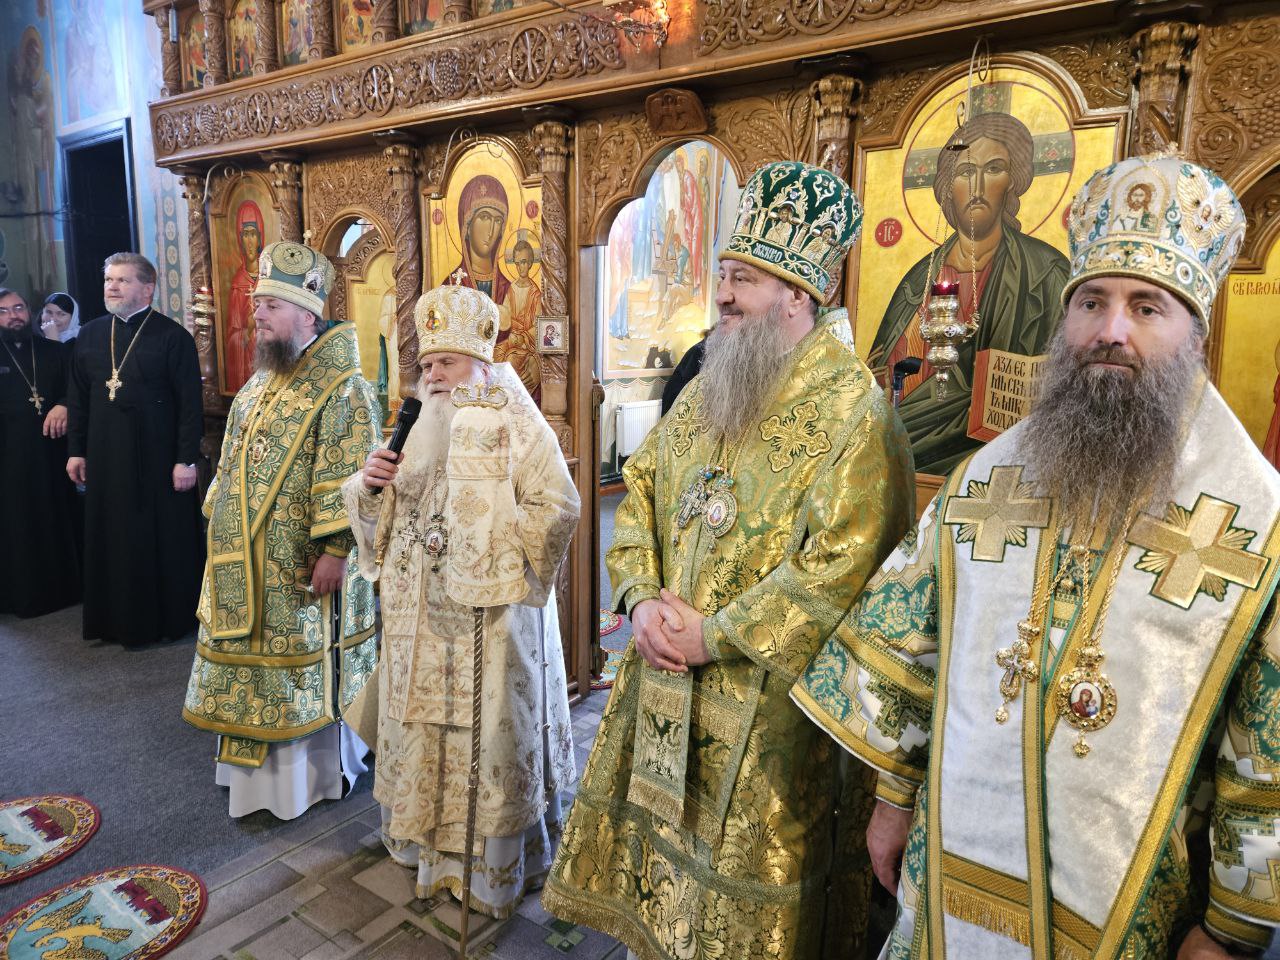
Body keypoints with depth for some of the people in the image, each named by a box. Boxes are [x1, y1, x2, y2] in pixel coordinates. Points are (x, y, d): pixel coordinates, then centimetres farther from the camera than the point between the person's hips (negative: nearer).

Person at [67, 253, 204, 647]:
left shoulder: (172, 336, -8)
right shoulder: (89, 335, 9)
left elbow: (190, 403, -11)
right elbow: (78, 398, 13)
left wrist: (186, 458, -14)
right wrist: (76, 450, 9)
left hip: (159, 456, -5)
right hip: (106, 456, 5)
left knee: (165, 539, 5)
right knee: (112, 539, 11)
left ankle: (171, 618, 20)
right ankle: (121, 619, 25)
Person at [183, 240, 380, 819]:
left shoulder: (340, 389, -16)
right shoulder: (260, 385, 12)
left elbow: (349, 480, -22)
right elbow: (233, 467, 19)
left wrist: (334, 550, -25)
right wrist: (222, 523, 18)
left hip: (302, 568, -8)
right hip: (248, 563, 9)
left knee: (307, 669, 4)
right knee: (255, 657, 18)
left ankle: (313, 773, 23)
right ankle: (261, 765, 36)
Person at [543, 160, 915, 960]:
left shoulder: (853, 412, -16)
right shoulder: (708, 390, 8)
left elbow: (842, 565, -23)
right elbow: (640, 494, 10)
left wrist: (715, 637, -19)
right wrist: (643, 596, -7)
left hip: (763, 706, -6)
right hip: (664, 686, 7)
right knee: (655, 844, 22)